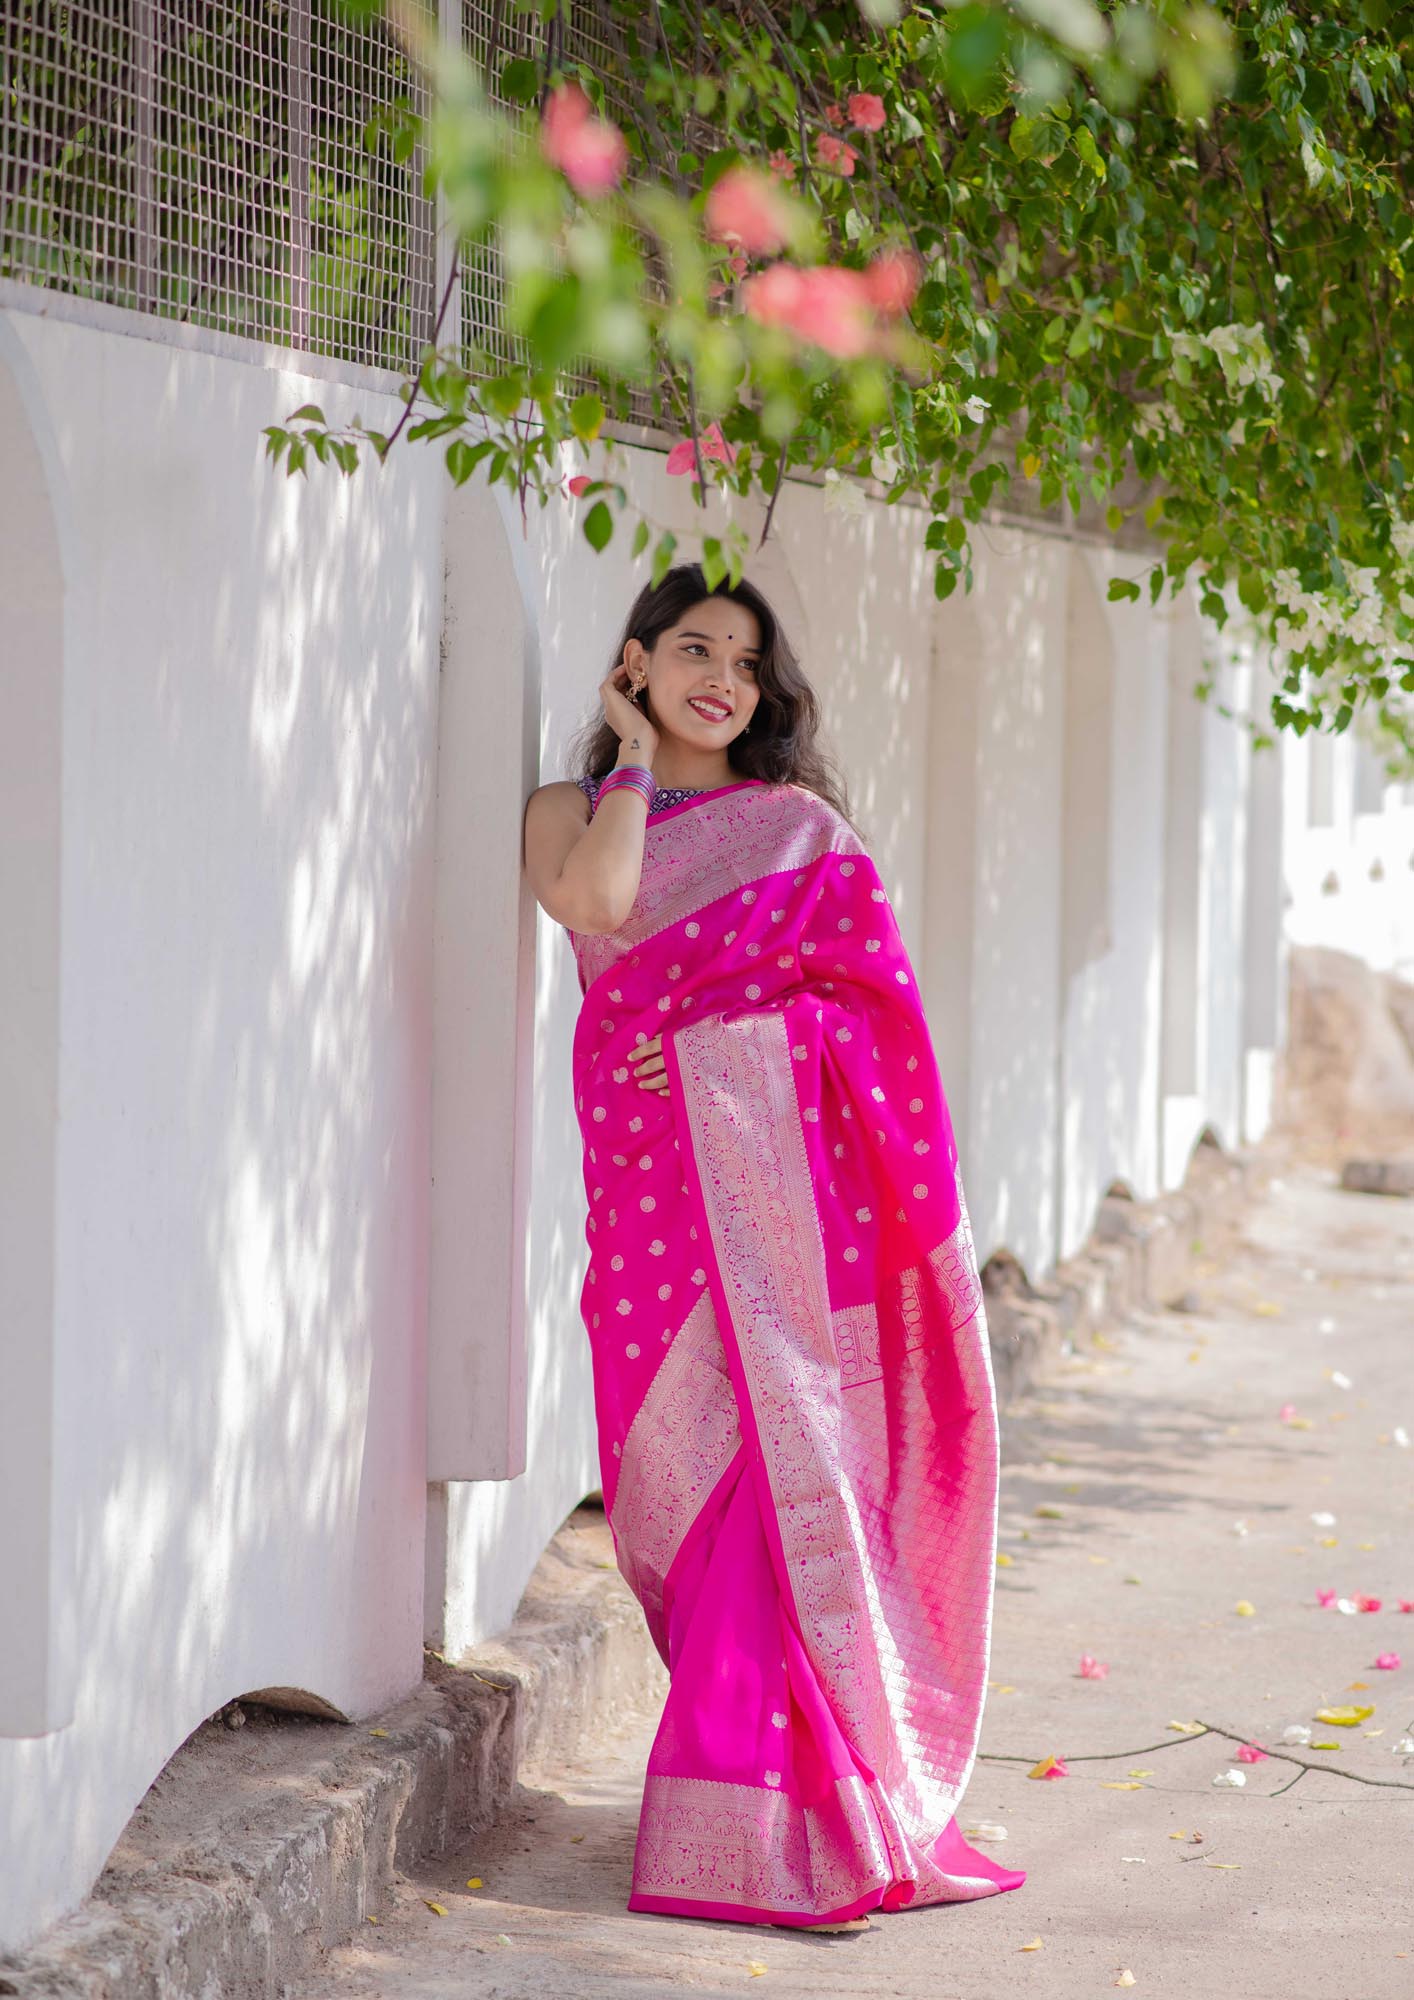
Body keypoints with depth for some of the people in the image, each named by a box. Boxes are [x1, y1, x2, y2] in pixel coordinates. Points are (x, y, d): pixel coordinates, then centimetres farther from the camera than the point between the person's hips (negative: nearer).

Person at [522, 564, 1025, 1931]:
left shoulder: (802, 825, 17)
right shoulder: (570, 810, 15)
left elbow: (863, 995, 5)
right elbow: (600, 904, -8)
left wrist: (700, 1032, -9)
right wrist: (637, 755, 6)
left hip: (785, 1158, 0)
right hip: (659, 1170, 0)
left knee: (778, 1441, -9)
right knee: (704, 1451, -6)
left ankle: (744, 1813, -7)